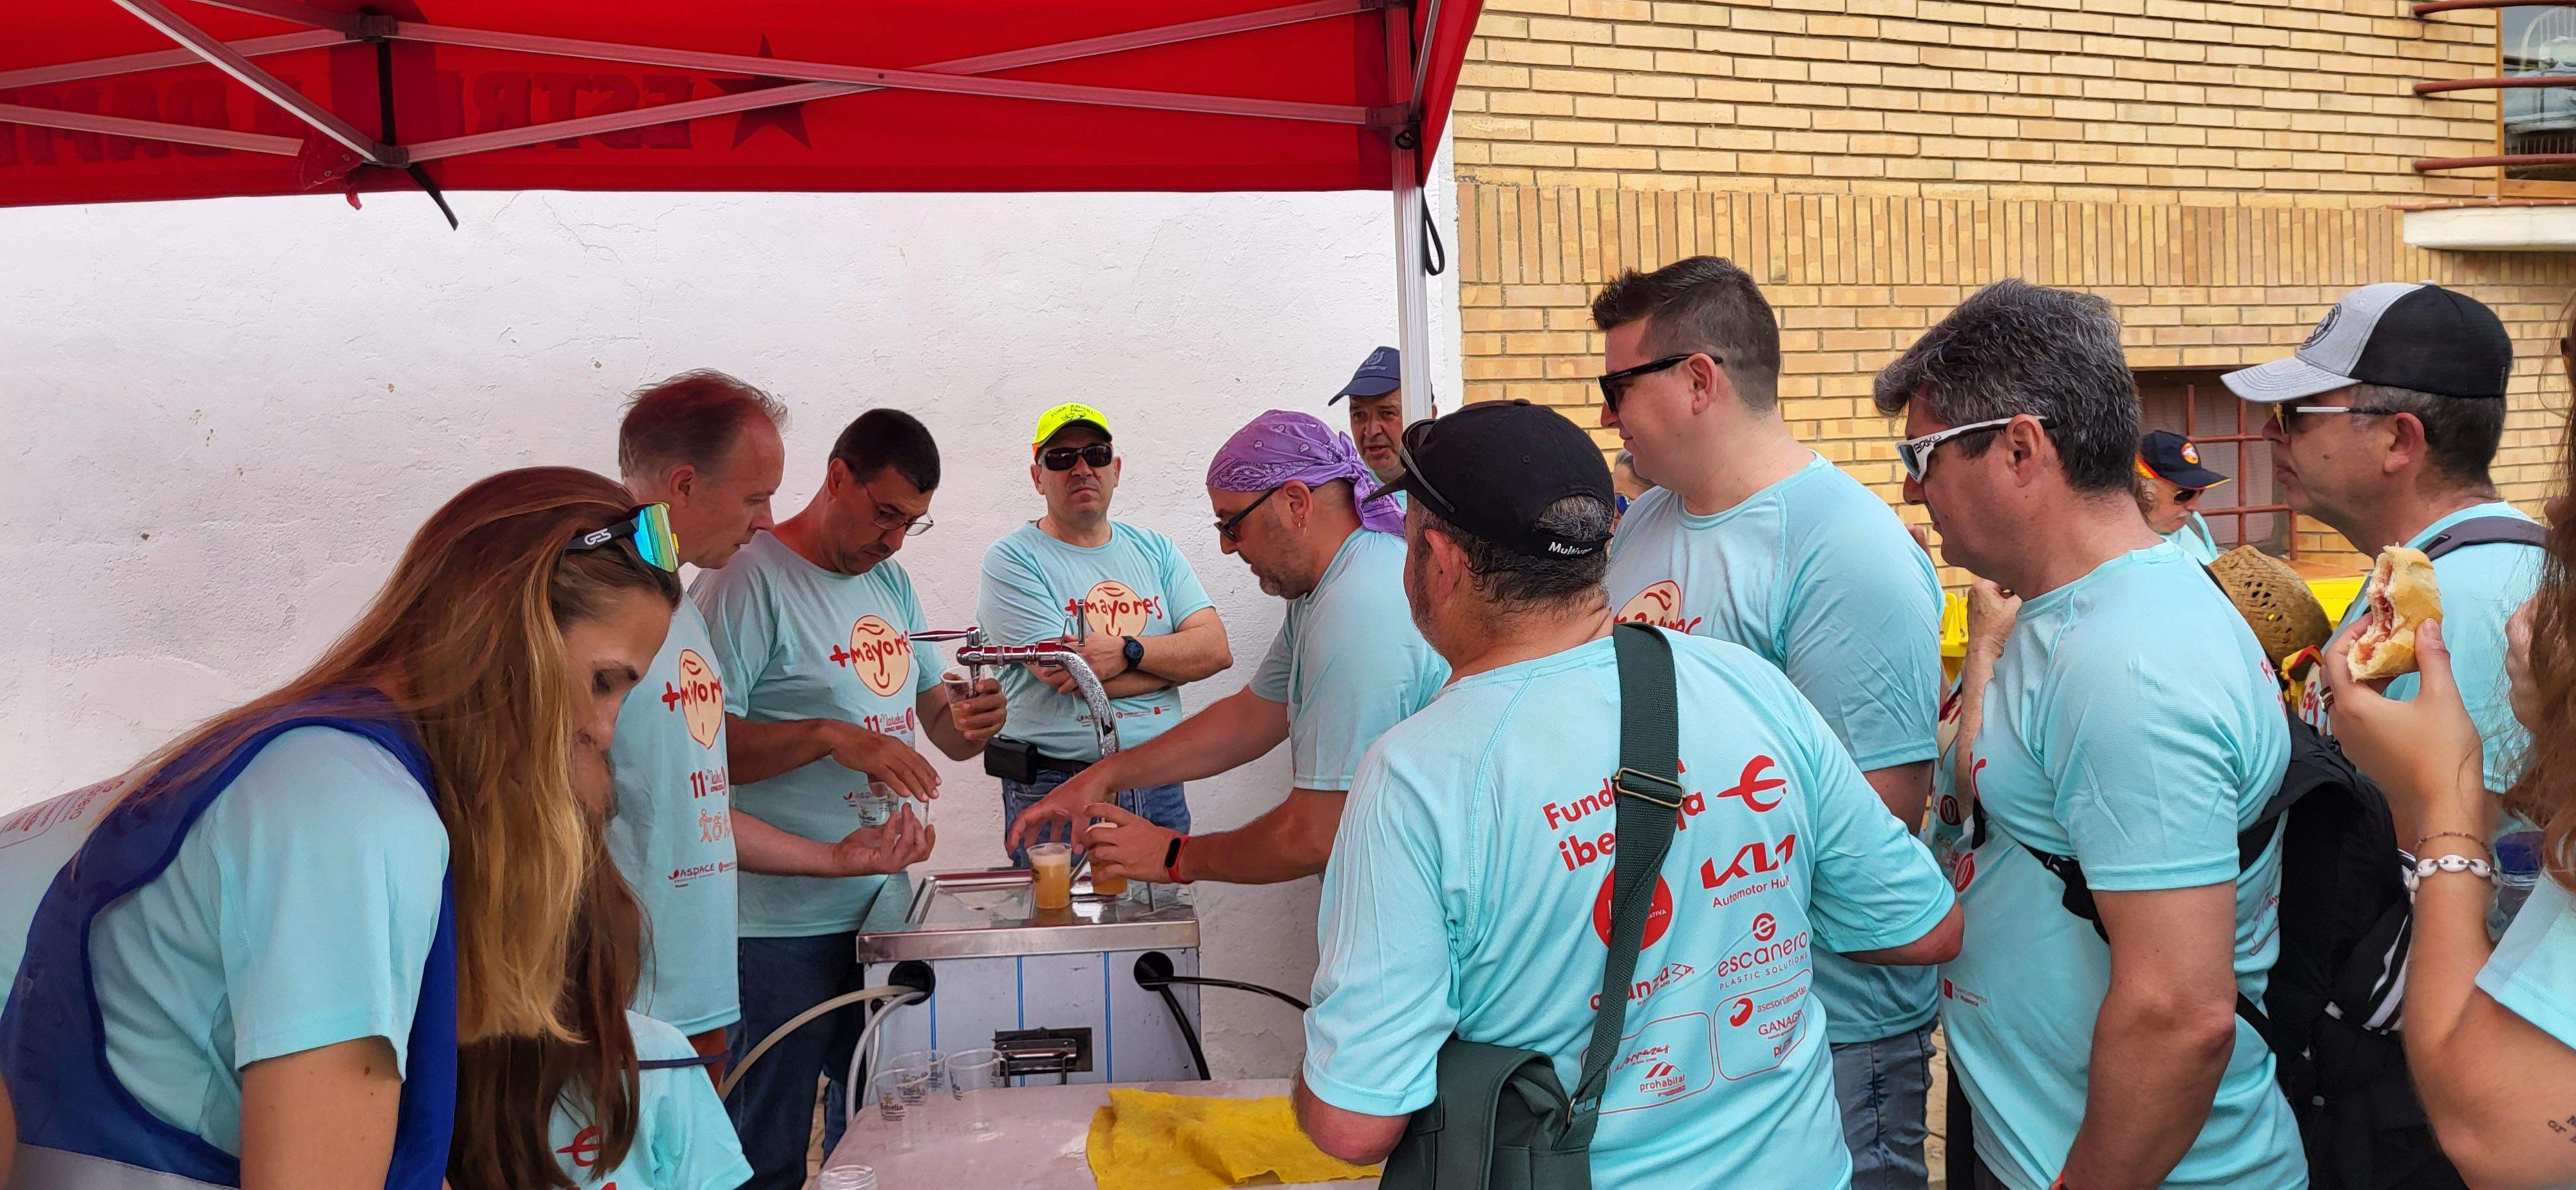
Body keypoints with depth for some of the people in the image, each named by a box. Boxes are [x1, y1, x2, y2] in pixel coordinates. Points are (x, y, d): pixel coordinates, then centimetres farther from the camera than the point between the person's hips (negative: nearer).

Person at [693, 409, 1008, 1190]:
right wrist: (830, 736, -27)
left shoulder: (891, 582, 13)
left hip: (880, 905, 8)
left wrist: (970, 724, -4)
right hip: (781, 923, -7)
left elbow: (934, 717, 18)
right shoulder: (749, 581, -12)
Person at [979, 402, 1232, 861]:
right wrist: (1175, 658, -8)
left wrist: (1127, 651, -19)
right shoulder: (1013, 560, -6)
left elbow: (1217, 649, -3)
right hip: (1056, 792, -4)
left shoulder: (1155, 550, 9)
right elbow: (1065, 674, -18)